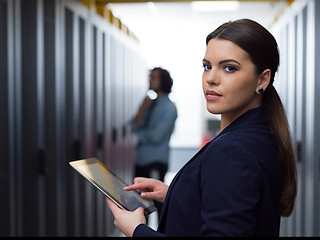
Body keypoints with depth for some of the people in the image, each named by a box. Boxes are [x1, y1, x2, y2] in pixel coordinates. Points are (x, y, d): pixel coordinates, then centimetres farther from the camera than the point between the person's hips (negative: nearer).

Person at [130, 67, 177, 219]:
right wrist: (143, 108, -8)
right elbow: (134, 127, 4)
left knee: (158, 201, -2)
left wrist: (141, 133, 2)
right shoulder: (150, 104, 13)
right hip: (141, 160, 7)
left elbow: (157, 136, -14)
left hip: (156, 162, -7)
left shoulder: (169, 107, -7)